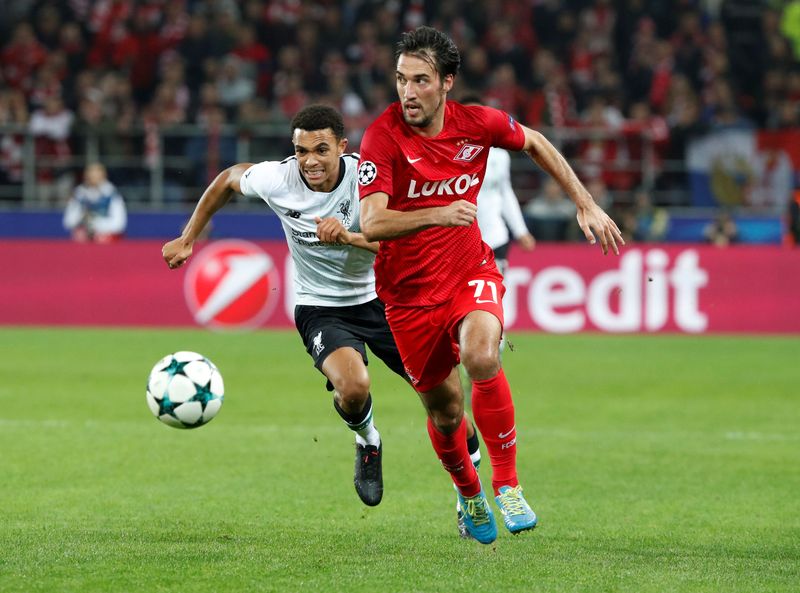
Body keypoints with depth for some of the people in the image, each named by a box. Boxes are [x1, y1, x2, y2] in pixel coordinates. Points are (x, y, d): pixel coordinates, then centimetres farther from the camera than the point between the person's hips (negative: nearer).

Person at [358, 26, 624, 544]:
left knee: (482, 357, -30)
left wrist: (586, 205, 12)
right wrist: (435, 215, -44)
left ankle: (508, 485, -15)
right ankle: (469, 494, 41)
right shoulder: (383, 137, -19)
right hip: (409, 291, -1)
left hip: (471, 271, 1)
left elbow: (535, 143, 14)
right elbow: (371, 224, -28)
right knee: (444, 408, 9)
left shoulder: (477, 123, -9)